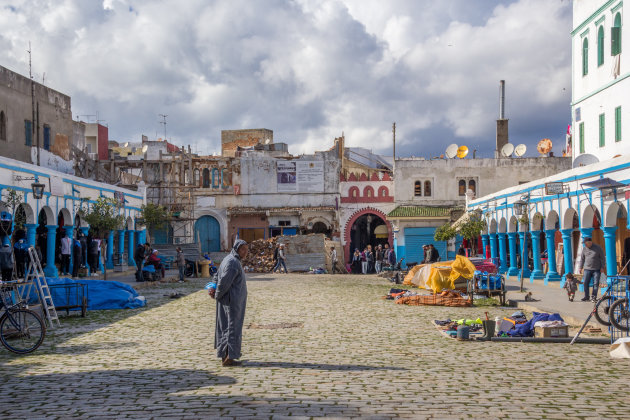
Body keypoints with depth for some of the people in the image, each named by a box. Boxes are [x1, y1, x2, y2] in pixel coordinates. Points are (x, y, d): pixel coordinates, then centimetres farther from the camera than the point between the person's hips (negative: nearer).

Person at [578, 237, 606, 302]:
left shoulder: (598, 248, -4)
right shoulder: (584, 248, 5)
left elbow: (603, 258, 0)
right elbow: (582, 259, 14)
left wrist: (602, 267, -5)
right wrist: (580, 267, 11)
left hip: (596, 269, -3)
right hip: (587, 269, 3)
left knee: (596, 283, -2)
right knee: (585, 283, -3)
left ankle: (594, 297, 5)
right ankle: (586, 296, 6)